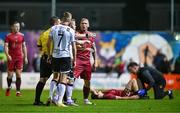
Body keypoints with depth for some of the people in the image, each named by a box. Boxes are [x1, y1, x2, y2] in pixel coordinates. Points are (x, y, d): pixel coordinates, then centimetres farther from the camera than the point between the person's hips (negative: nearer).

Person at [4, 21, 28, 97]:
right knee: (10, 75, 4)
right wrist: (7, 55, -21)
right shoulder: (8, 36, -2)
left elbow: (24, 46, 14)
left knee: (18, 74, -7)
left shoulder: (21, 36, 7)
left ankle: (18, 91, -5)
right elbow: (6, 46, -6)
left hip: (19, 58, 2)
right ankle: (9, 88, 30)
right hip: (11, 58, -2)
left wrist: (25, 57, 11)